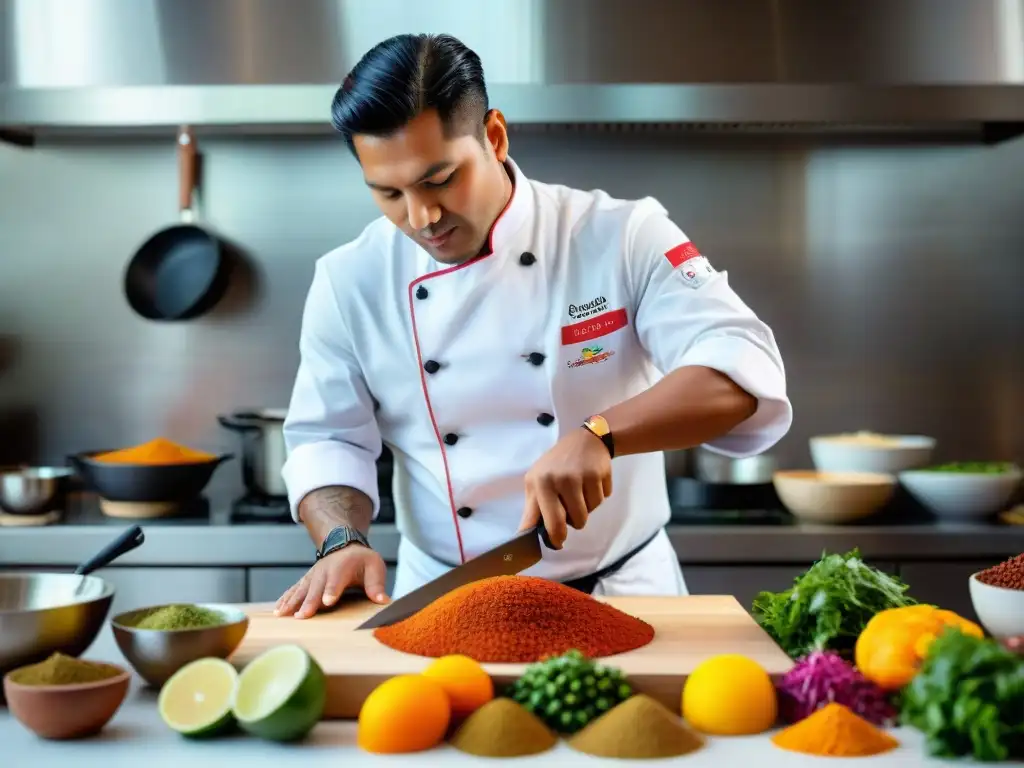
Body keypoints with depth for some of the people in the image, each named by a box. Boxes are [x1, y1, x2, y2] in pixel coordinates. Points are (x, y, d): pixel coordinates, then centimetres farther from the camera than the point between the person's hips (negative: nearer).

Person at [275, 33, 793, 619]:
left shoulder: (620, 238, -11)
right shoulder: (349, 283, -3)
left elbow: (744, 371, -20)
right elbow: (327, 440, 3)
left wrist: (599, 435, -34)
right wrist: (343, 541, -16)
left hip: (622, 592, 1)